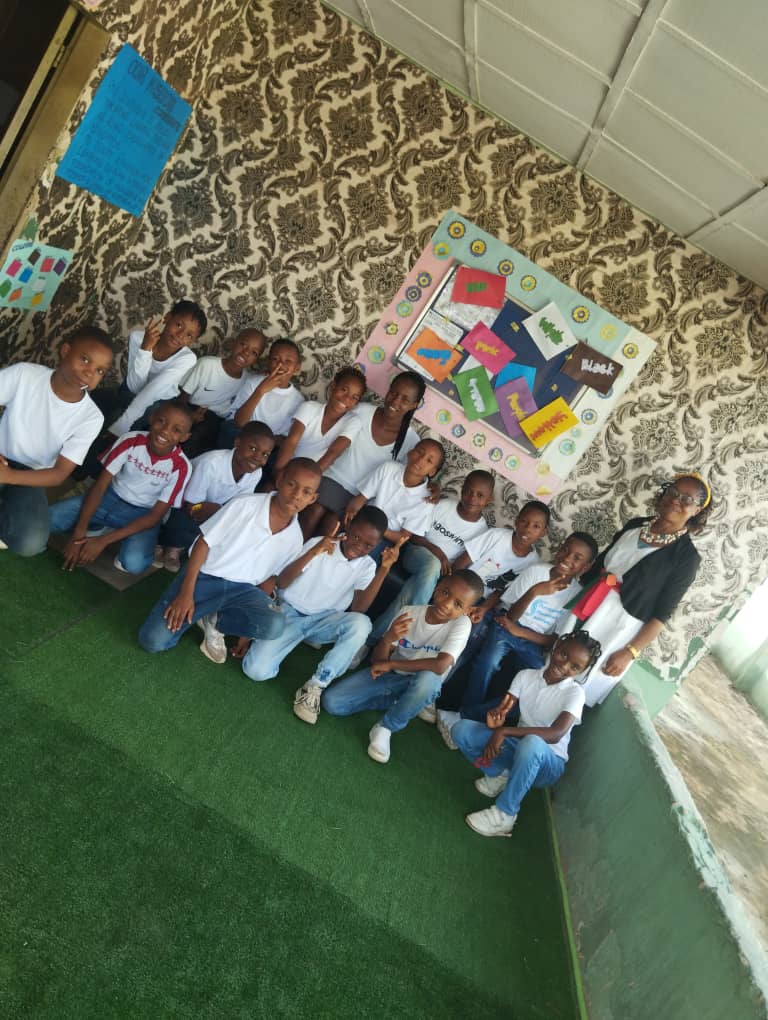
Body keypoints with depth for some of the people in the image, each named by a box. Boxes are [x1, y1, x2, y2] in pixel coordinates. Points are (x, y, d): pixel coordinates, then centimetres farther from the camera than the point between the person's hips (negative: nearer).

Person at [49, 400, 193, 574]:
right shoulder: (131, 441, -18)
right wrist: (79, 533, -23)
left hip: (143, 514, -2)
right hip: (111, 497, 2)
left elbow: (156, 515, -19)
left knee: (134, 563, -32)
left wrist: (104, 540, -24)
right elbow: (100, 484, -13)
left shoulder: (181, 467, -23)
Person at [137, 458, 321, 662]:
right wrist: (186, 593, -17)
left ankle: (213, 621, -2)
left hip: (242, 589, 3)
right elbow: (203, 543, -10)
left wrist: (250, 623, 5)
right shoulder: (245, 505, -14)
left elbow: (272, 577, 9)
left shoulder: (295, 538, -2)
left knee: (274, 625, -29)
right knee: (152, 640, -18)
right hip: (205, 577, -3)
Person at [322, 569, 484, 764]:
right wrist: (387, 639, -34)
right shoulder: (410, 612, -13)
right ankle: (396, 702, 5)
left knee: (429, 677, -40)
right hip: (390, 676, 3)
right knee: (330, 702, -15)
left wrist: (391, 664, -25)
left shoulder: (461, 624, -19)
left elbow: (440, 666, -34)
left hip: (419, 685, -2)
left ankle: (385, 728, -16)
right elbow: (377, 661, -11)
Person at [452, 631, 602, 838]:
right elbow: (503, 710, -9)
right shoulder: (526, 676, -3)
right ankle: (499, 775, 2)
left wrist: (505, 731, -37)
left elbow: (556, 734, -29)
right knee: (461, 730, -17)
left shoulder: (575, 692, -15)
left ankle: (505, 813, -22)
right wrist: (496, 718, -35)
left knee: (531, 743, -41)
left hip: (548, 763, -4)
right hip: (518, 747, 4)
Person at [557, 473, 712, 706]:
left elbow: (662, 614, -12)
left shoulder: (686, 556, -13)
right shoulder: (635, 525, 2)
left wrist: (630, 652, -16)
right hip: (585, 609, 5)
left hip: (618, 631, -5)